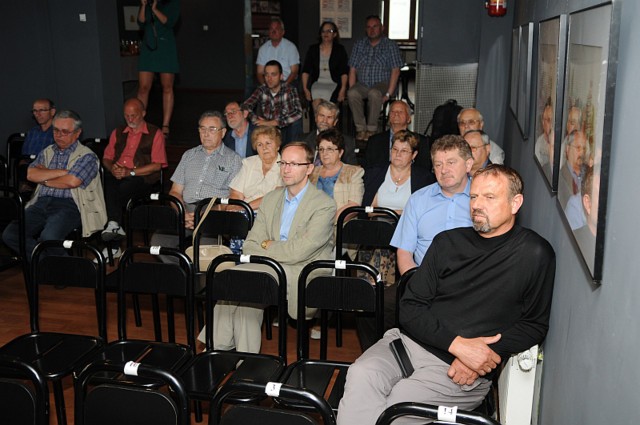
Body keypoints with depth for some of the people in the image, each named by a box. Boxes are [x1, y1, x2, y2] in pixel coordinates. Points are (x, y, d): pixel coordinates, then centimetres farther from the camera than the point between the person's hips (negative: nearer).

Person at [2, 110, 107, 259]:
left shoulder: (86, 156, 3)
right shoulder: (47, 152, 22)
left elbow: (72, 181, -14)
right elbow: (31, 174, 5)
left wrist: (44, 179, 4)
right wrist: (63, 171, -4)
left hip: (68, 205, -6)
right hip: (42, 203, 6)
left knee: (48, 237, -33)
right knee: (10, 234, -16)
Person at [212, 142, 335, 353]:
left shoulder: (324, 205, -6)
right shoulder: (270, 199, 15)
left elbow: (300, 251, -16)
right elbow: (250, 246, 10)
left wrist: (268, 247, -1)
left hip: (305, 279, -6)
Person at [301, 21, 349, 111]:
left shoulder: (340, 50, 10)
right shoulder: (313, 49, 14)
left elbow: (344, 72, 1)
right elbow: (305, 71, 9)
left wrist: (343, 90, -14)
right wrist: (305, 89, -5)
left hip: (333, 84, -1)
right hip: (317, 84, 1)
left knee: (326, 94, -34)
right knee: (317, 99, -32)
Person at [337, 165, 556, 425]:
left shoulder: (535, 254, 0)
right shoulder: (448, 242, 11)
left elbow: (535, 324, 3)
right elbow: (410, 308, 6)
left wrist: (483, 357, -11)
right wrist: (457, 343, -11)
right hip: (411, 342, 4)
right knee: (361, 376, -28)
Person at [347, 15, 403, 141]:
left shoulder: (390, 45, 6)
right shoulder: (359, 45, 16)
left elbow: (395, 71, -2)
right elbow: (352, 70, 11)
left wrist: (388, 93, -14)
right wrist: (351, 89, -5)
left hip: (382, 83, -3)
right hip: (362, 84, 3)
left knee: (374, 93, -37)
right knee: (352, 94, -31)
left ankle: (372, 129, -27)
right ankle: (360, 128, -24)